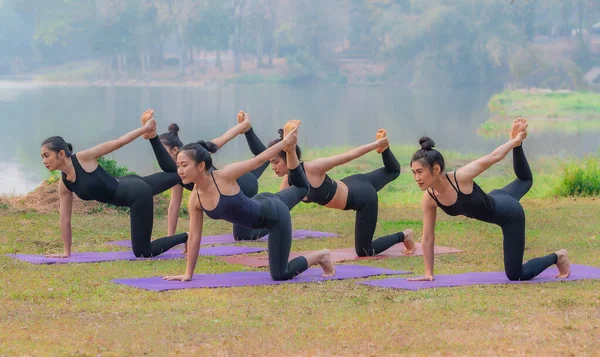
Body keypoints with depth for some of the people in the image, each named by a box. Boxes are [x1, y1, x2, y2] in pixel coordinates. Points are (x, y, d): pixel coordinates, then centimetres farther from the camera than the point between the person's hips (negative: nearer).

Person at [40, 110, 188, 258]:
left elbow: (117, 143, -15)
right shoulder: (63, 186, -4)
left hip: (138, 192, -8)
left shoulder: (83, 158, -24)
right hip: (129, 188, 8)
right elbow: (65, 219, 4)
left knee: (142, 252, -5)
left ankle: (187, 237, 10)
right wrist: (66, 251, 5)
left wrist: (146, 128, -8)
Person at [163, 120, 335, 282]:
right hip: (261, 204, 7)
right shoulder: (194, 200, -16)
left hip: (275, 213, -7)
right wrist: (188, 273, -3)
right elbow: (194, 237, -6)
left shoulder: (224, 176, -35)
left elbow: (258, 160, -21)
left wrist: (286, 142, -11)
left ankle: (321, 256, 19)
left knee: (279, 275, -1)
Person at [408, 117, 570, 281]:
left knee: (515, 275, 0)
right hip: (494, 201, 6)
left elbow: (493, 157, -26)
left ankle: (557, 257, 20)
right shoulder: (429, 199, -23)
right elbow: (428, 238, -14)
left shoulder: (461, 177, -40)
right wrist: (428, 273, -13)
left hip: (510, 212, -6)